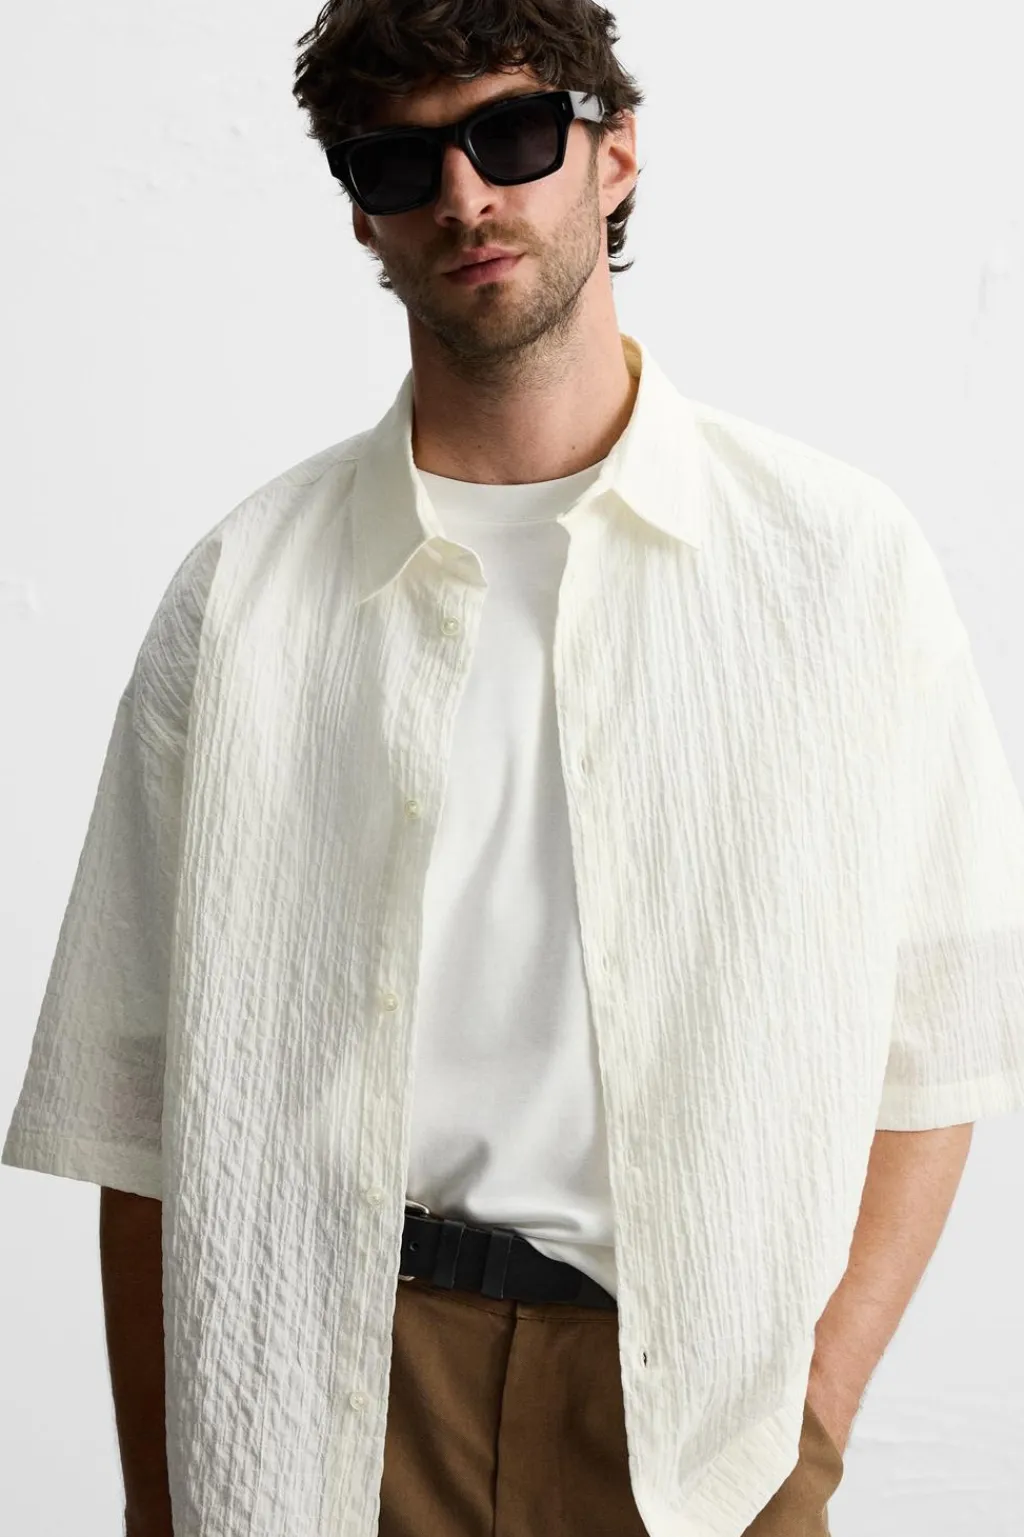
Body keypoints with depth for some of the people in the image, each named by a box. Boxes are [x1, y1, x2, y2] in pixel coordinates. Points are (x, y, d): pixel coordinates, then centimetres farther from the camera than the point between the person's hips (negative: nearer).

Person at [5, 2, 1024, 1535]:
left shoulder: (843, 556, -2)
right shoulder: (242, 589, -1)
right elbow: (141, 1092, 0)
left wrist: (816, 1405, -7)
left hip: (703, 1404, 0)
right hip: (333, 1404, 0)